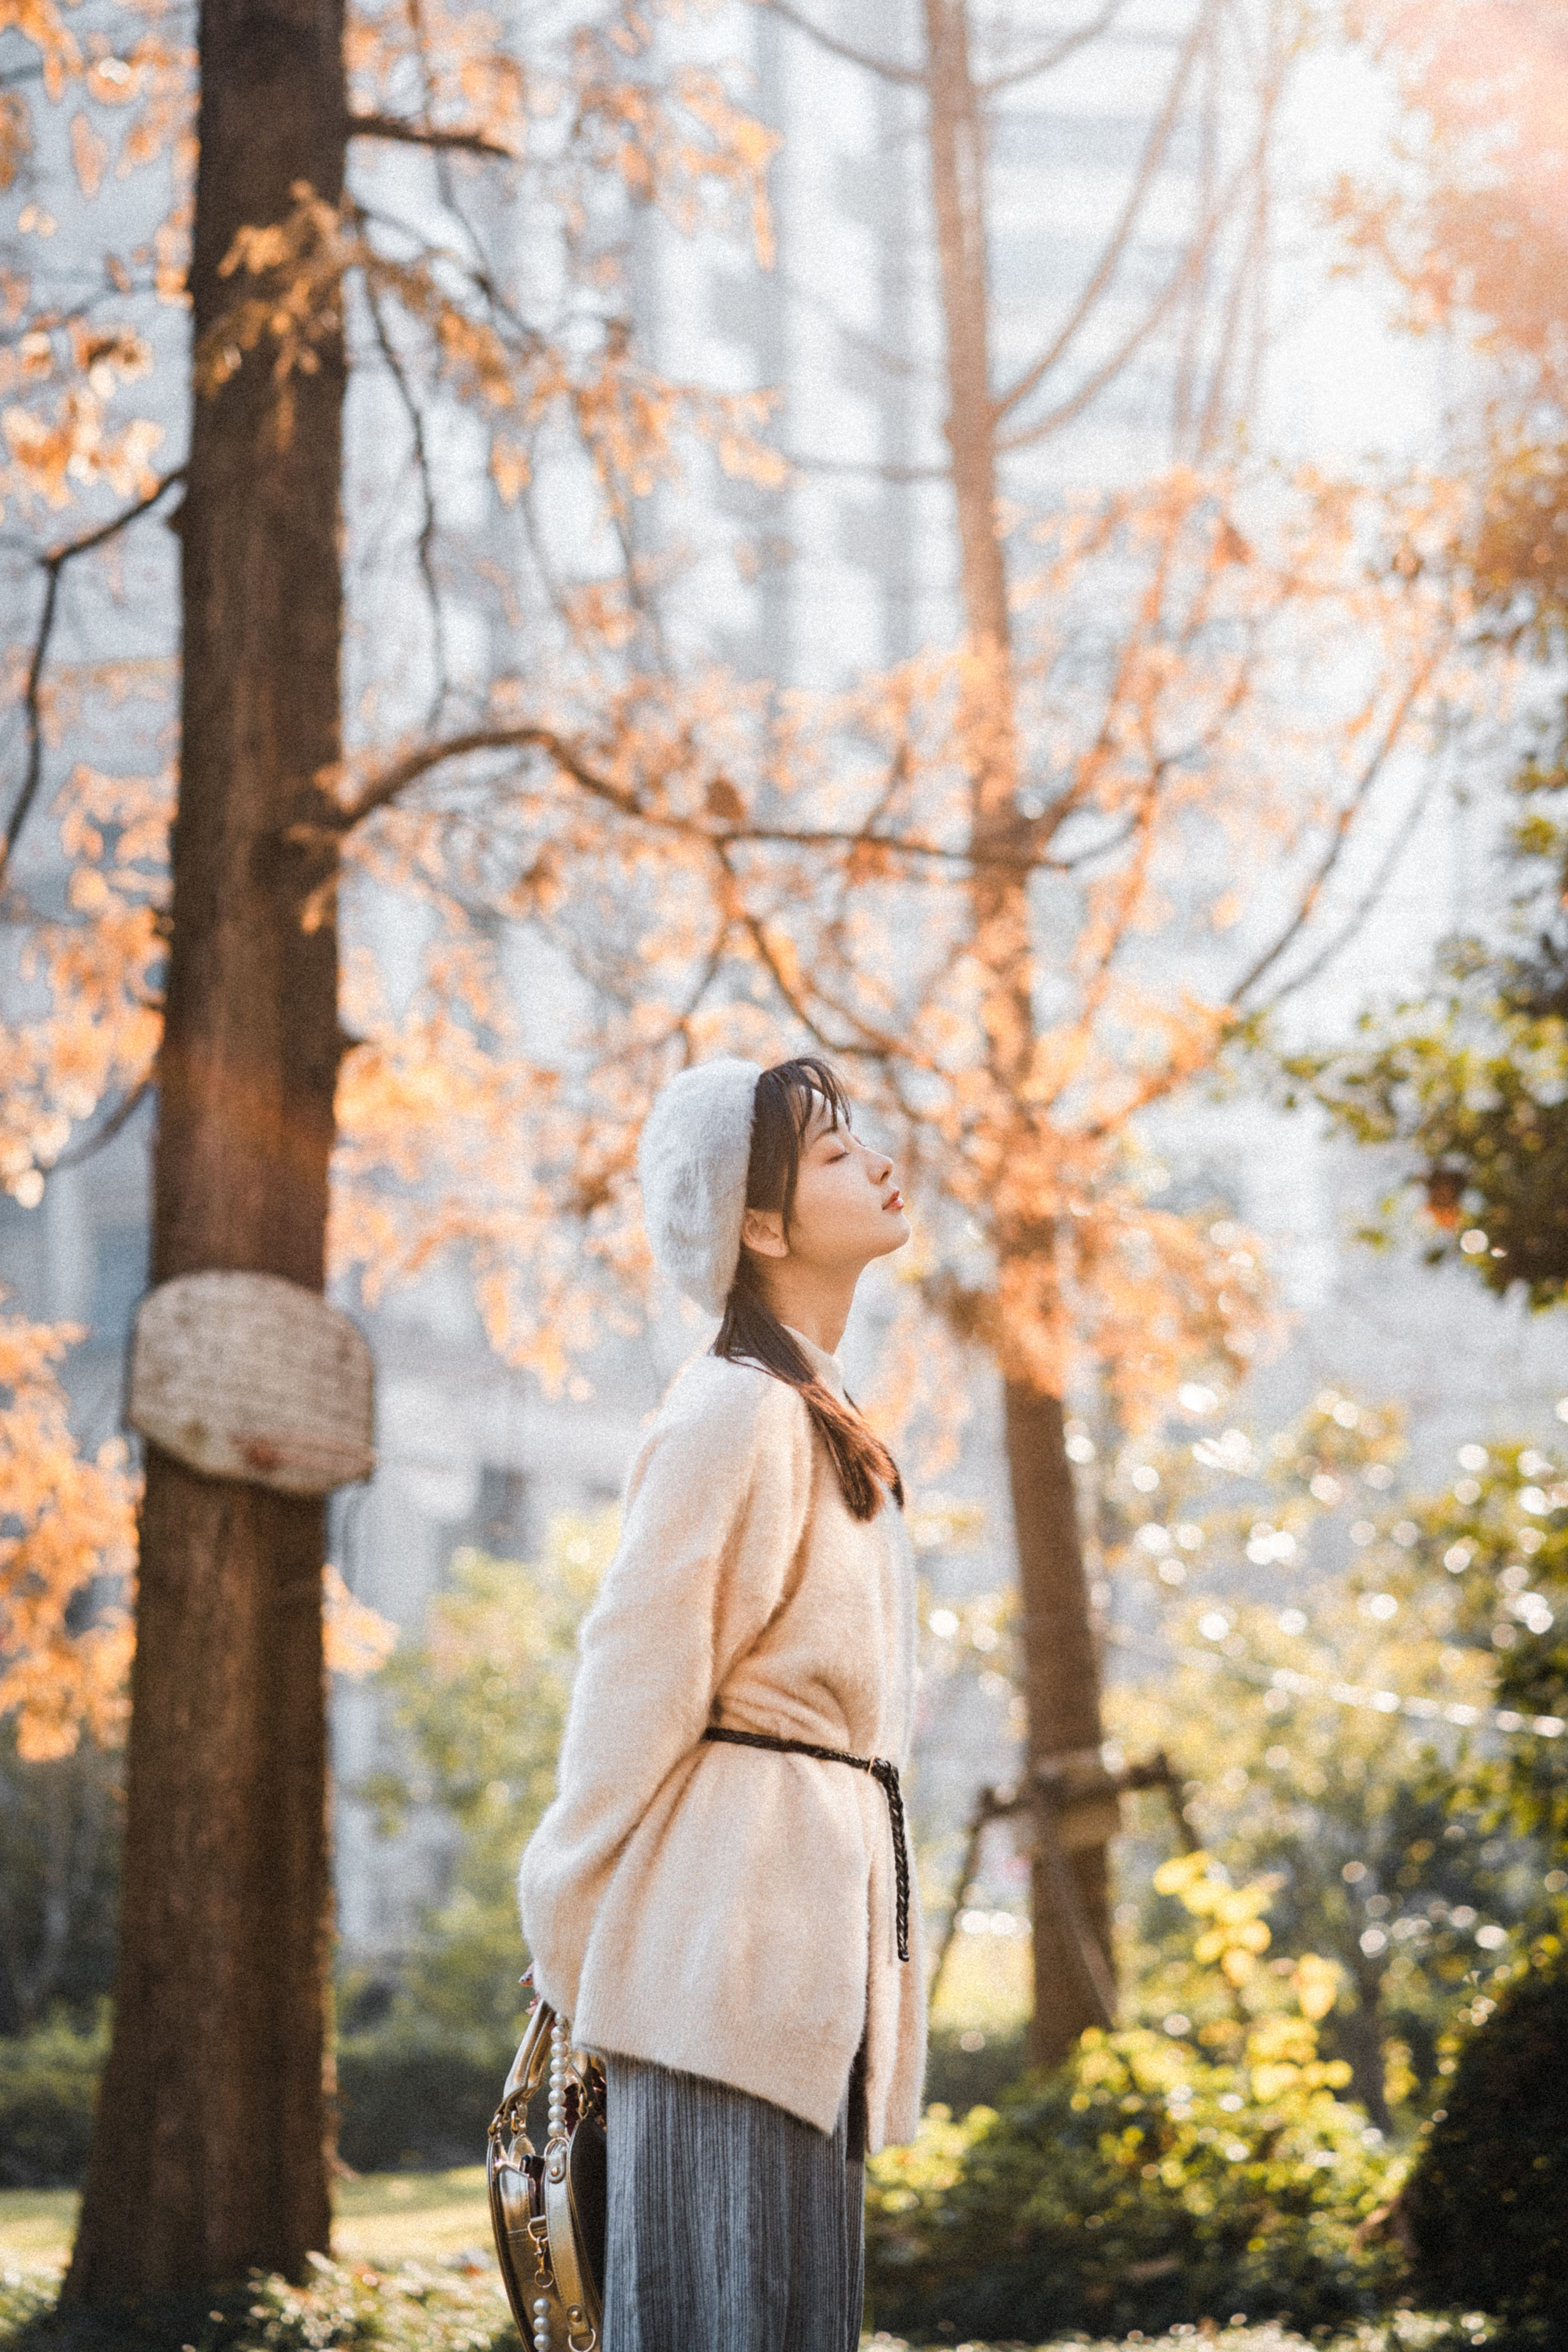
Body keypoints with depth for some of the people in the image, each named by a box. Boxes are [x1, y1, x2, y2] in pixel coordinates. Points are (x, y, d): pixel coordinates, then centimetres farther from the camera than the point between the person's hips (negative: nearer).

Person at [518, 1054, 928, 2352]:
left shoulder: (824, 1425, 18)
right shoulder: (736, 1416, -12)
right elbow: (637, 1682, -11)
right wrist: (573, 1942, -6)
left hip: (825, 1914, 9)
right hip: (735, 1918, -9)